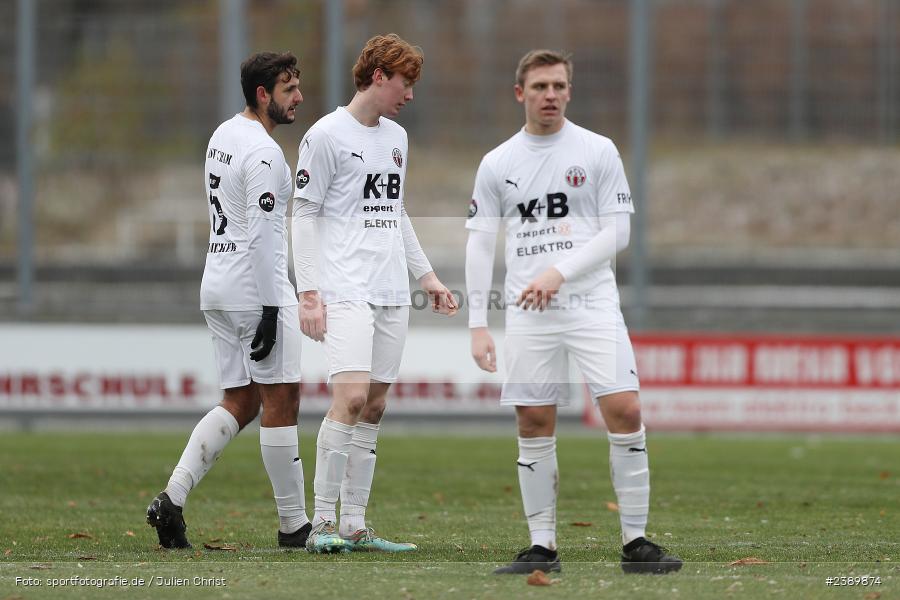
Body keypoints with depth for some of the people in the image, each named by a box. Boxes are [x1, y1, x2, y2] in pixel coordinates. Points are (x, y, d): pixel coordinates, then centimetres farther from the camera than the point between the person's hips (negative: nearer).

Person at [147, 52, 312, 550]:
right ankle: (293, 525, 3)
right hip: (255, 285, -9)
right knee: (280, 400, -2)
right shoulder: (263, 153, -15)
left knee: (240, 403, 11)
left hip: (217, 285, 9)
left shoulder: (223, 136, 14)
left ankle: (172, 498, -3)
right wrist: (269, 309, -21)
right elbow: (261, 234, -21)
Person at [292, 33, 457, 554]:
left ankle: (354, 526, 7)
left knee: (374, 407, 4)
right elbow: (304, 215, -6)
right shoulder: (327, 135, -5)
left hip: (392, 295, 7)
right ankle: (323, 522, -15)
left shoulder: (397, 137, 18)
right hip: (345, 291, -7)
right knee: (352, 395, -19)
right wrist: (309, 292, -12)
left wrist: (427, 276, 23)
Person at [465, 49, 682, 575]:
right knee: (535, 427, 0)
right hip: (527, 313, 2)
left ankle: (636, 542, -4)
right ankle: (543, 547, 8)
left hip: (592, 302, -2)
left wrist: (560, 273, -13)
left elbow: (617, 232, -1)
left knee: (624, 412, -12)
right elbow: (480, 246, 9)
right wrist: (477, 325, 2)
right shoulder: (497, 164, 8)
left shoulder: (598, 151, 3)